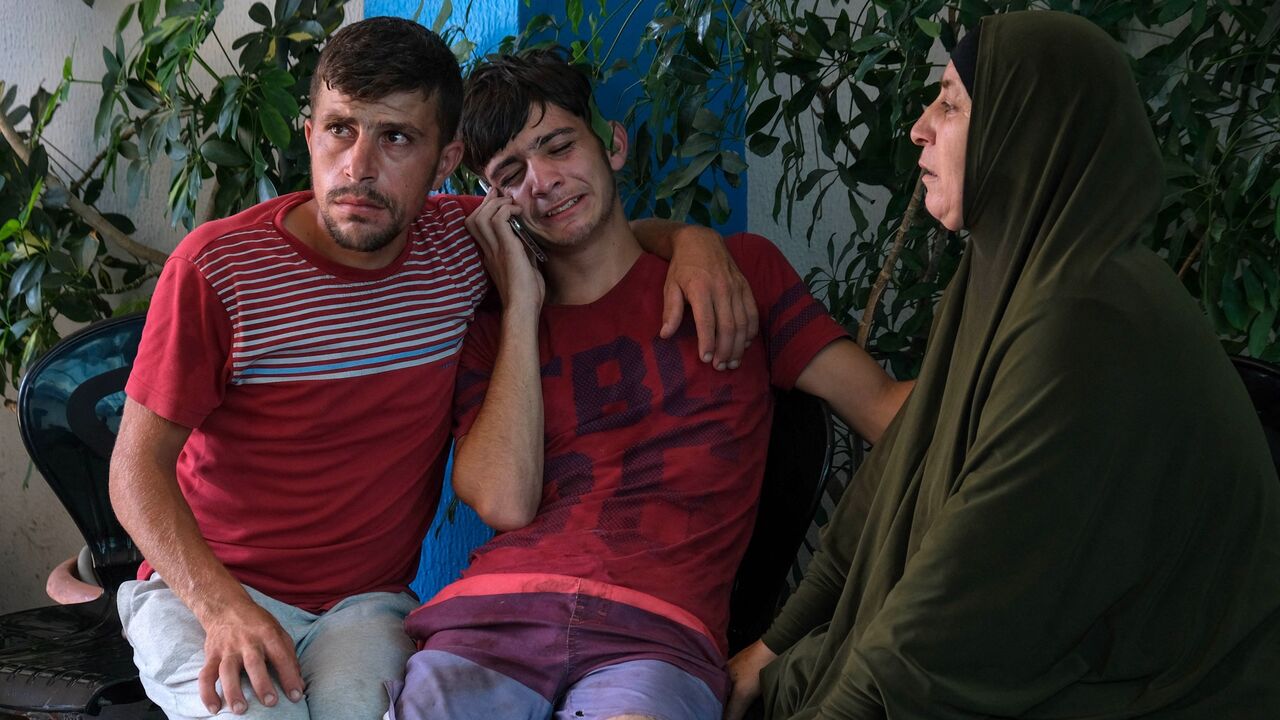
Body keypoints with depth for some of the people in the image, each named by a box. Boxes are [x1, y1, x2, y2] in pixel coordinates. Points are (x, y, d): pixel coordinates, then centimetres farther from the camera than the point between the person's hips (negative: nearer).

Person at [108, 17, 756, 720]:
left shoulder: (461, 246, 0)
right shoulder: (217, 267, -11)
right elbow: (138, 464, -8)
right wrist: (222, 606, -23)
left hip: (366, 598, 2)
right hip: (205, 585, -2)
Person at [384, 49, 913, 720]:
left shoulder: (740, 270, 20)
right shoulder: (490, 332, 22)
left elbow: (880, 404, 7)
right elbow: (506, 503, 3)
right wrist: (522, 306, 8)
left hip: (660, 629, -2)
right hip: (496, 608, 2)